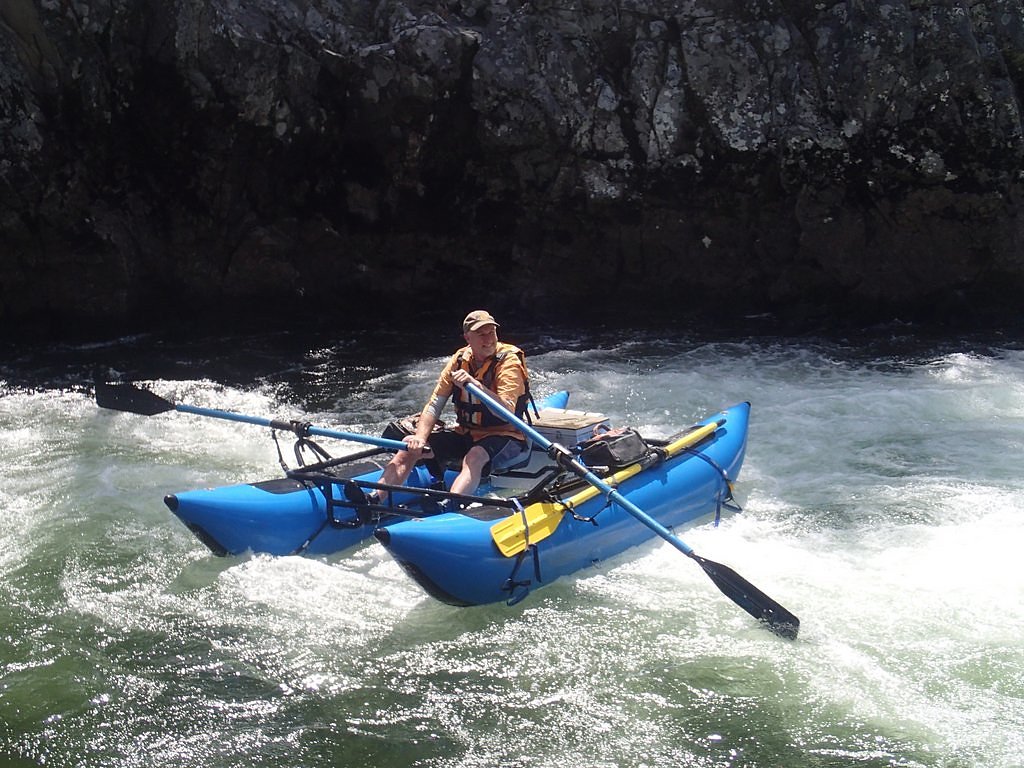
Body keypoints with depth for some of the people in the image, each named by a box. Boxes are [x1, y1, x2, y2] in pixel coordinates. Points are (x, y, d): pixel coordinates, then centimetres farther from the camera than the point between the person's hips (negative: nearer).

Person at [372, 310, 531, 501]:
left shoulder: (508, 361, -14)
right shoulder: (460, 360, 2)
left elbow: (508, 411, -29)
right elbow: (434, 405, 0)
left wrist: (475, 385, -41)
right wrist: (420, 438, -17)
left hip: (504, 437, -6)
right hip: (465, 435, 6)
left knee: (474, 457, -38)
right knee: (411, 448, -10)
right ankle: (372, 501, -20)